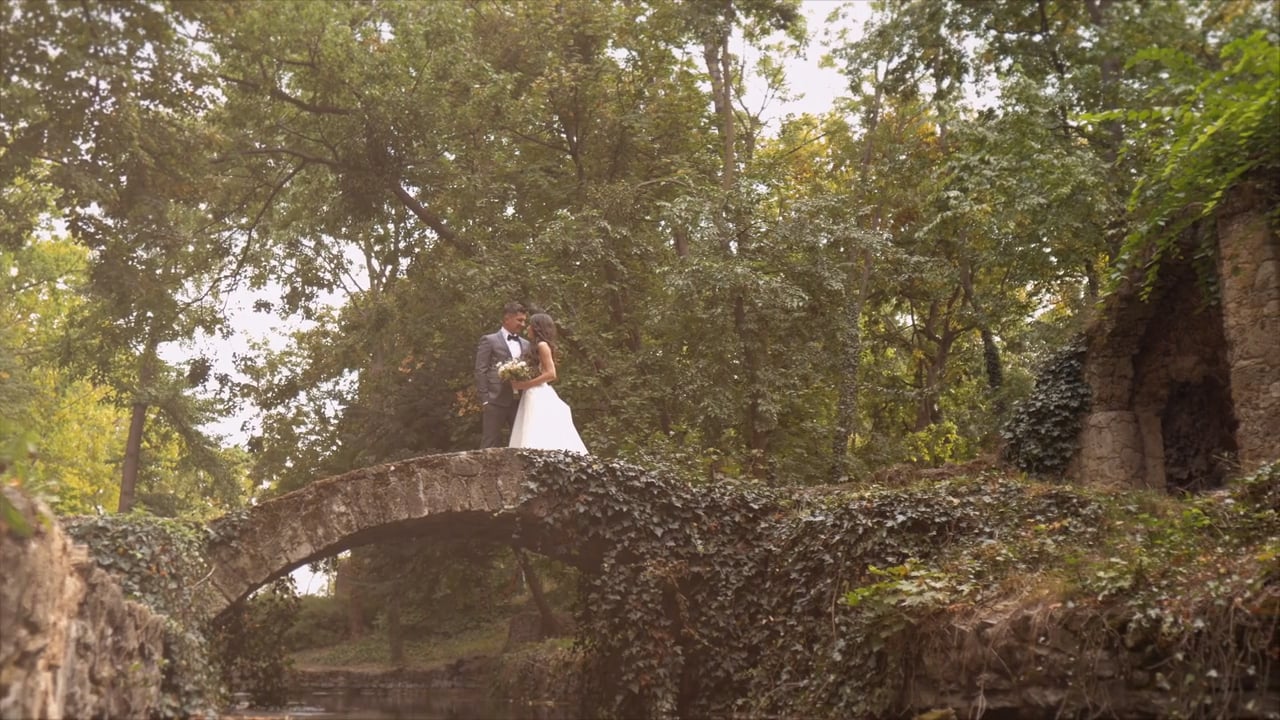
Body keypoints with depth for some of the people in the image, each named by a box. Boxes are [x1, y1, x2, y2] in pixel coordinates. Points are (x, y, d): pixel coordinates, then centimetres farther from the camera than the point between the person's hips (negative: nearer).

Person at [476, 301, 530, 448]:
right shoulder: (489, 340, 1)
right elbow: (480, 371, -4)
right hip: (496, 400, -5)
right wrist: (485, 399, -10)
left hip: (519, 401, 5)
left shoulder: (525, 344, 18)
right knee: (491, 444, -3)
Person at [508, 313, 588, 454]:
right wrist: (521, 383, 10)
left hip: (540, 398, -9)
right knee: (543, 440, 3)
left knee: (539, 442, -15)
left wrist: (525, 384, -15)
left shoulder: (542, 345, -7)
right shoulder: (538, 346, 19)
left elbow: (551, 374, -16)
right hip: (536, 397, 9)